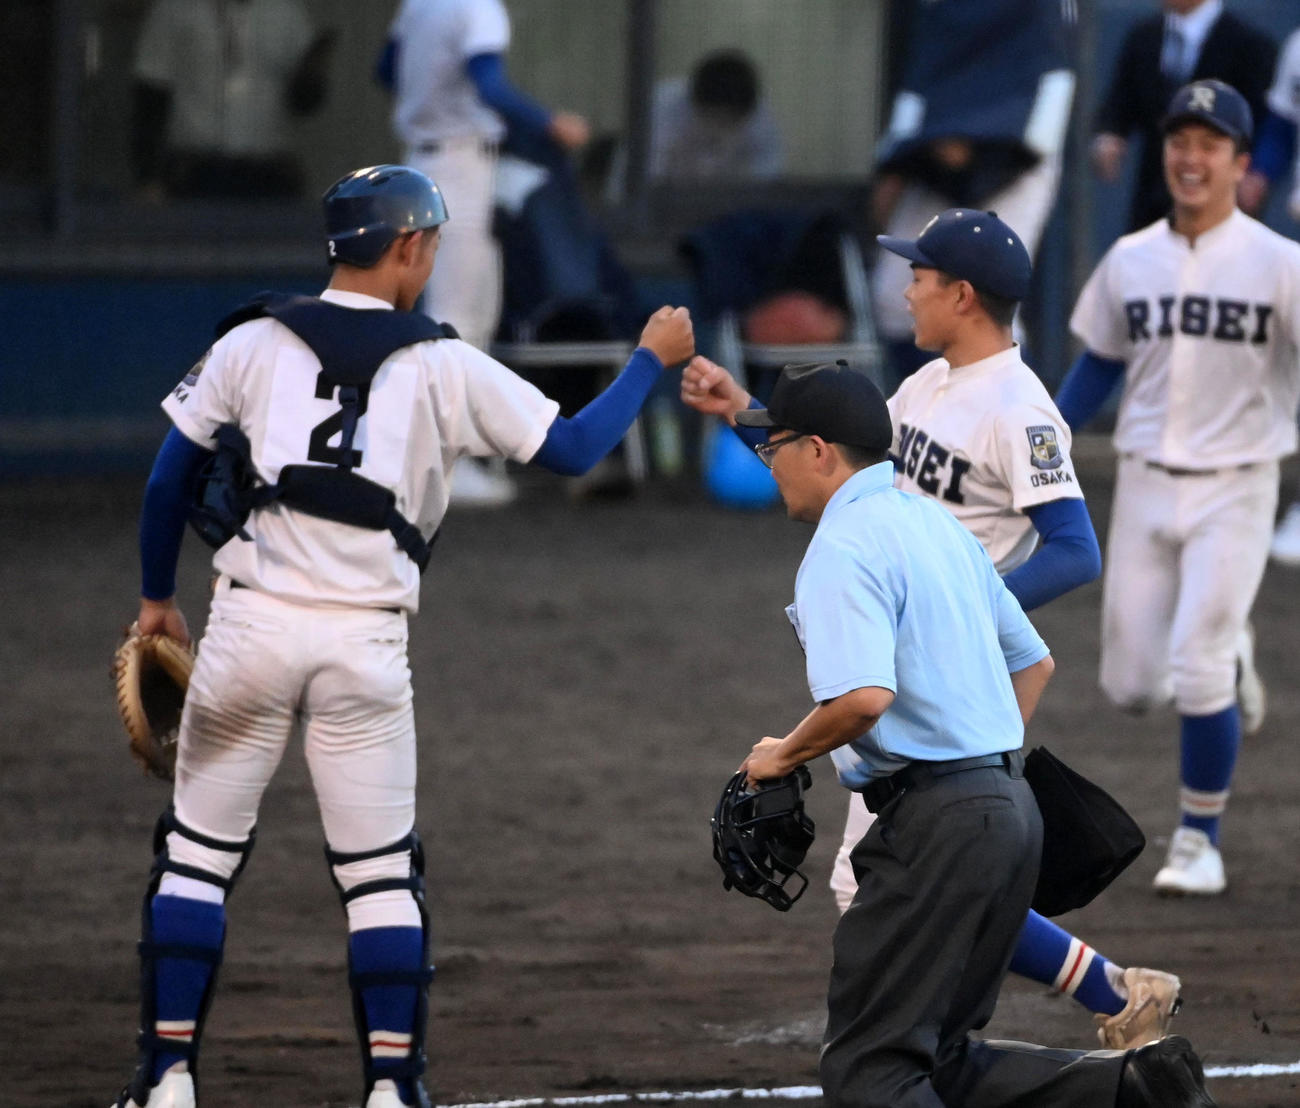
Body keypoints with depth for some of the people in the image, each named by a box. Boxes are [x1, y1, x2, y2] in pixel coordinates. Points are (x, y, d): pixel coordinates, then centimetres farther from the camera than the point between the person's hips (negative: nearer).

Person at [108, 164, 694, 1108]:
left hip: (251, 625, 1)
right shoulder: (444, 368, -1)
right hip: (366, 645, -1)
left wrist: (157, 596, 21)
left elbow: (172, 474, 7)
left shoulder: (252, 344, 3)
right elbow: (573, 448, 4)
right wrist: (651, 360, 18)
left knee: (199, 852, 10)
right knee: (381, 871, 9)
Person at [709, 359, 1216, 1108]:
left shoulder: (842, 548, -12)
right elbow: (1035, 662, 25)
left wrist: (783, 756, -9)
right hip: (1011, 808, 9)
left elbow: (865, 696, -25)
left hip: (935, 820, -9)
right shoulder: (937, 522, 18)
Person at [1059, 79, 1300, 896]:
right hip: (1145, 486, 4)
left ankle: (1200, 842, 6)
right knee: (1131, 687, 2)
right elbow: (1098, 368, 16)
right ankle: (1224, 656, 37)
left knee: (1196, 676, -13)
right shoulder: (1130, 261, 6)